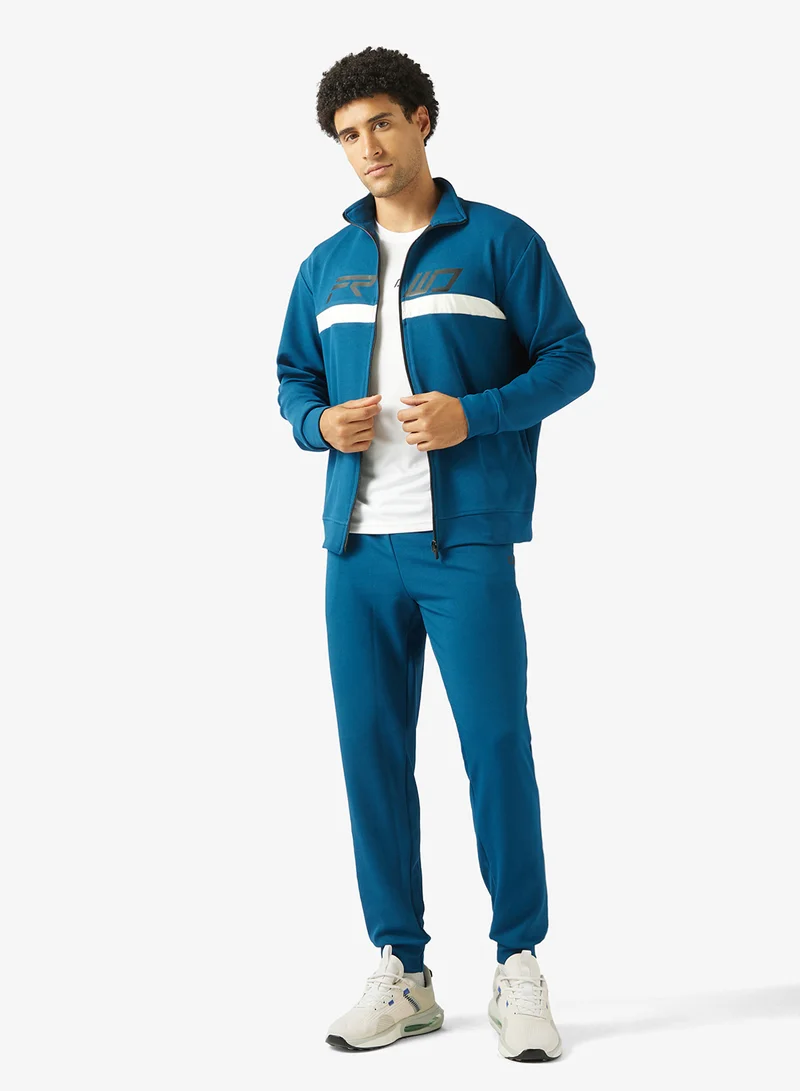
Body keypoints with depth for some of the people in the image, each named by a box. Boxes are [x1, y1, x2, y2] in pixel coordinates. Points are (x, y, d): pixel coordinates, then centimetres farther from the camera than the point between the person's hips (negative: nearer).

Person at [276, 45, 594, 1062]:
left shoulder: (499, 242, 3)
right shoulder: (325, 266, 16)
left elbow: (571, 358, 1)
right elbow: (292, 380, 22)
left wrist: (473, 415, -14)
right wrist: (320, 424, -2)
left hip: (466, 541, -4)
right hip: (357, 547, 5)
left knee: (496, 744, -5)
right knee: (371, 751, 5)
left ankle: (519, 969, 8)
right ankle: (400, 969, 15)